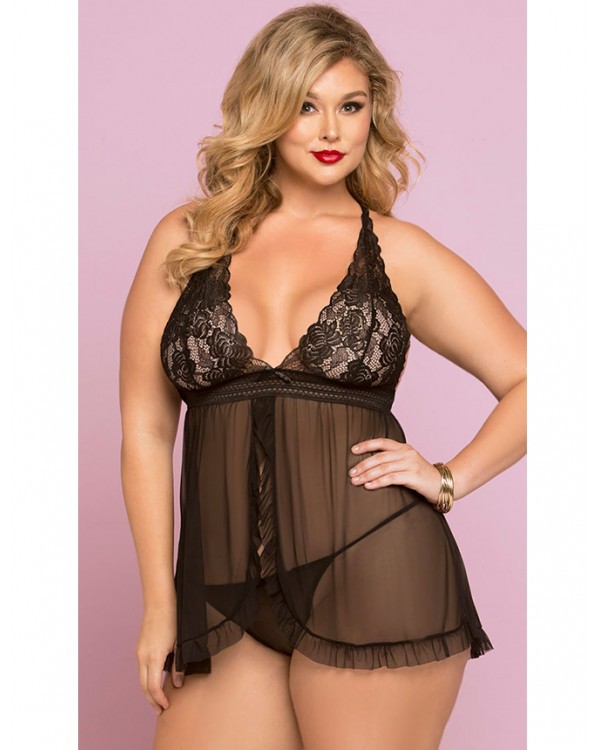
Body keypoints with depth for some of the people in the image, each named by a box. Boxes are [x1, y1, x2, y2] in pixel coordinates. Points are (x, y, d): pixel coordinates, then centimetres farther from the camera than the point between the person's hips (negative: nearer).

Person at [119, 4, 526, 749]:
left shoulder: (400, 253, 5)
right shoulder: (186, 240, 8)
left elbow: (527, 382, 11)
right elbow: (146, 430, 7)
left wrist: (450, 479, -2)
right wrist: (159, 600, 5)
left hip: (375, 579, -2)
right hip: (228, 598, 2)